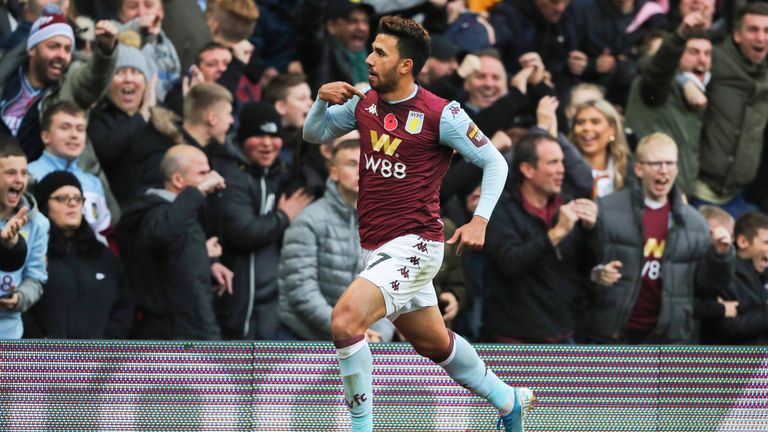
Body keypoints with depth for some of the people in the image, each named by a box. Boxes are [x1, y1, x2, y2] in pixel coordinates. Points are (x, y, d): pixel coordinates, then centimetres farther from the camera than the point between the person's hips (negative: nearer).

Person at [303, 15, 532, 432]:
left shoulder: (441, 114, -13)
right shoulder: (363, 103, 4)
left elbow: (494, 161, -5)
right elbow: (314, 133, 17)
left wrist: (479, 220, -16)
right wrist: (322, 100, -4)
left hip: (413, 246, -8)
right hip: (376, 249, 8)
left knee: (345, 318, -25)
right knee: (433, 342, 21)